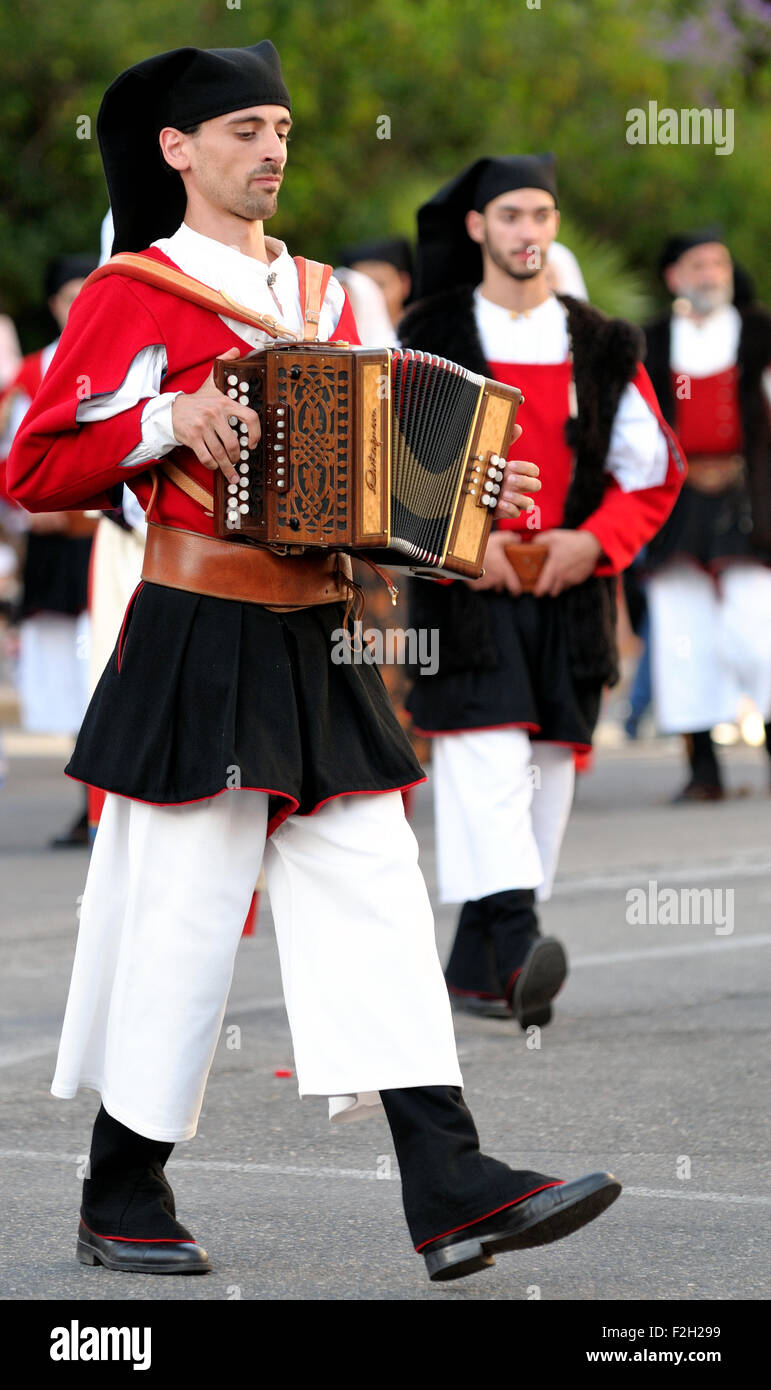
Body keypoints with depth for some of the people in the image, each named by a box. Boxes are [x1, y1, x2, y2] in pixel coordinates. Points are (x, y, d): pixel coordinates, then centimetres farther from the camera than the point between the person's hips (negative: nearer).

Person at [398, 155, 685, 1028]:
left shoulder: (601, 348, 10)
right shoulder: (427, 340, 3)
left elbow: (655, 470, 11)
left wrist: (592, 541, -6)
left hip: (568, 588, 3)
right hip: (461, 588, -3)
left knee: (546, 770, 3)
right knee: (487, 757, -18)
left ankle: (478, 968, 10)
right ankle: (514, 940, -29)